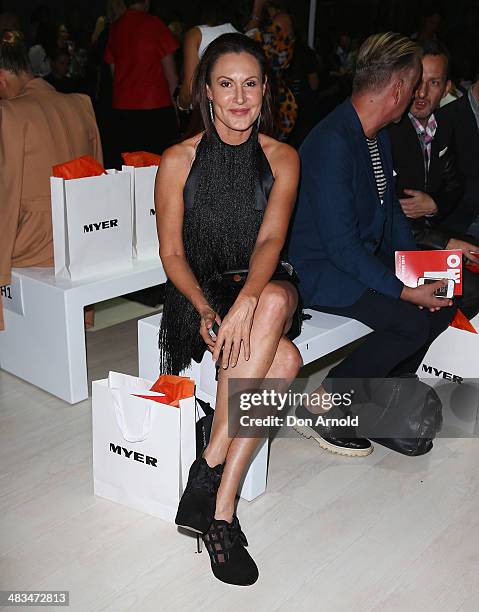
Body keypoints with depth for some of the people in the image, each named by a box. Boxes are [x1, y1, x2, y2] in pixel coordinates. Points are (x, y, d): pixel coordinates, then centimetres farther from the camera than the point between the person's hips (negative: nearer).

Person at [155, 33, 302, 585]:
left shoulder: (282, 158, 4)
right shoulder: (179, 160, 0)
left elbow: (271, 239, -11)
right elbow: (172, 254, -1)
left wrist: (247, 300, -32)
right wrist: (207, 310, -20)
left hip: (264, 289, 2)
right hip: (198, 294, -2)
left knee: (276, 299, -37)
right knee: (283, 359, -32)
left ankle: (208, 473, -29)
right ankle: (222, 512, -22)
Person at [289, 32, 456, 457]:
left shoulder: (379, 136, 9)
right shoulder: (332, 143, -23)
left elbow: (391, 209, 15)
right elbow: (340, 244, -25)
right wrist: (403, 291, -23)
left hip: (366, 261, 9)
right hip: (323, 271, -9)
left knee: (443, 304, -3)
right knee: (415, 321, -22)